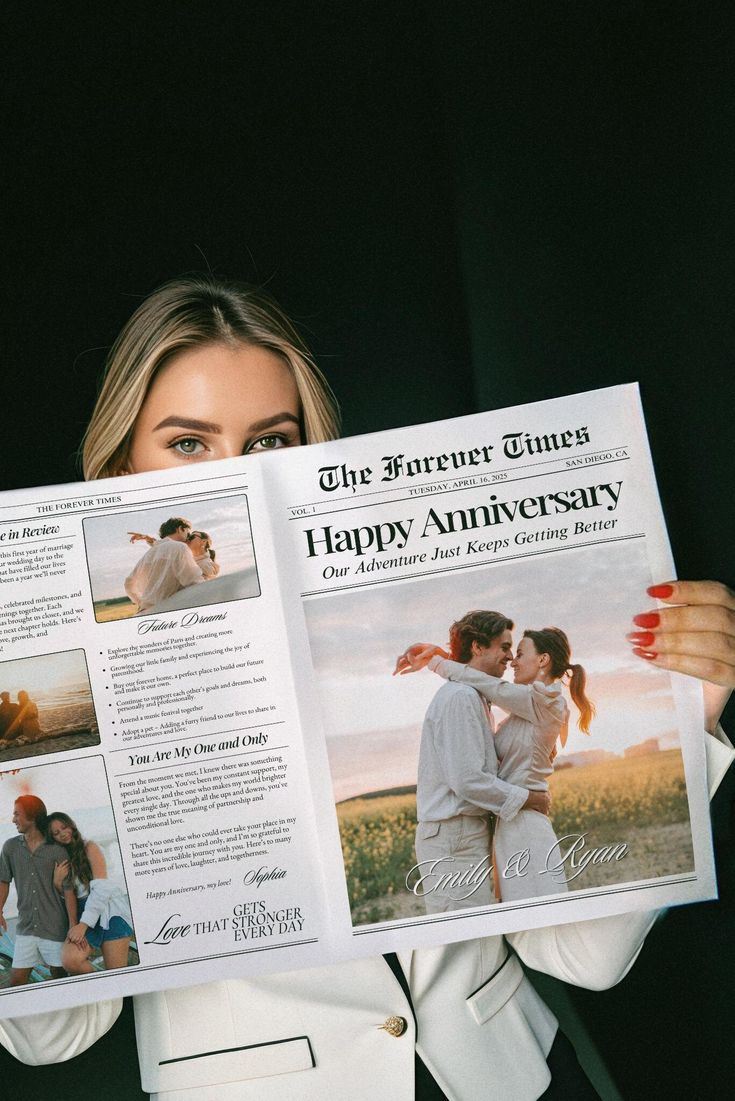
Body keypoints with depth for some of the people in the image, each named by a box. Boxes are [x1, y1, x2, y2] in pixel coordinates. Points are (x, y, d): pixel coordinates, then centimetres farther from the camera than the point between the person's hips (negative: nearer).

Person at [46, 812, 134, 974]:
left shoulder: (89, 847, 0)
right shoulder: (61, 860, 16)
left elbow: (101, 887, -10)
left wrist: (83, 924, -17)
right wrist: (57, 881, -5)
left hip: (109, 911, -4)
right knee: (70, 959, -25)